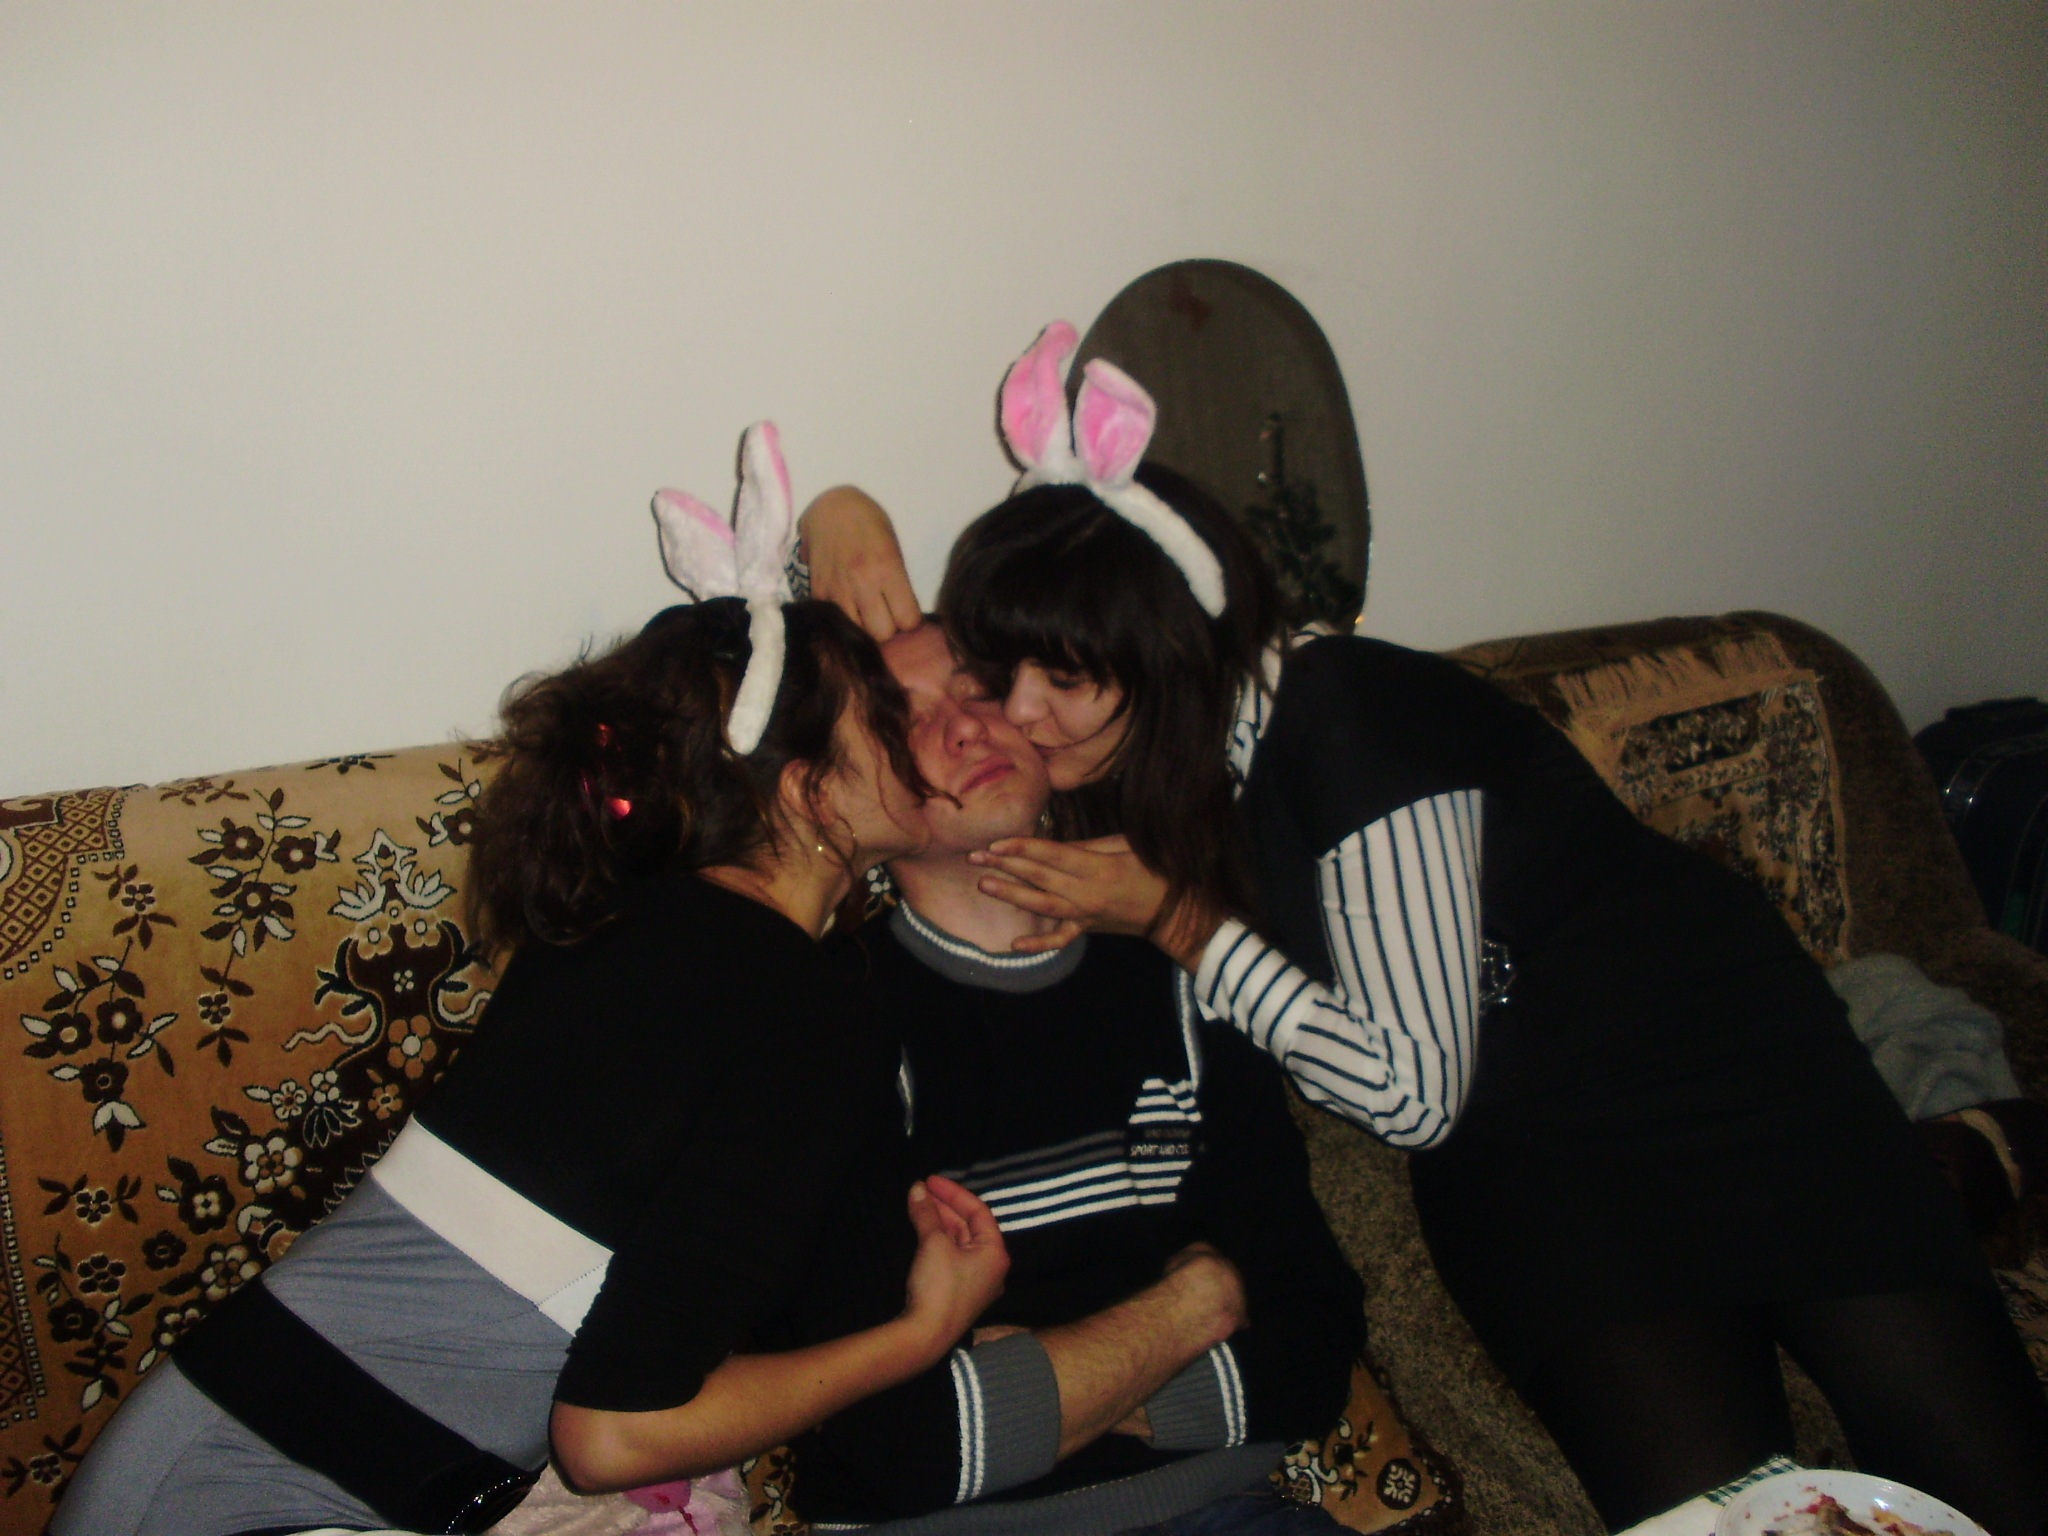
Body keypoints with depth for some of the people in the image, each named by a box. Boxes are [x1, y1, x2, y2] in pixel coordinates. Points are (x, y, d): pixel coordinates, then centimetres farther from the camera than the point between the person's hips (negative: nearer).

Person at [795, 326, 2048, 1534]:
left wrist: (1171, 920, -21)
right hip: (1522, 1159, 5)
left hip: (1706, 1063, -4)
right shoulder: (1159, 747, -4)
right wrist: (850, 524, -11)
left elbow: (1413, 1089, -23)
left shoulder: (1357, 727, -25)